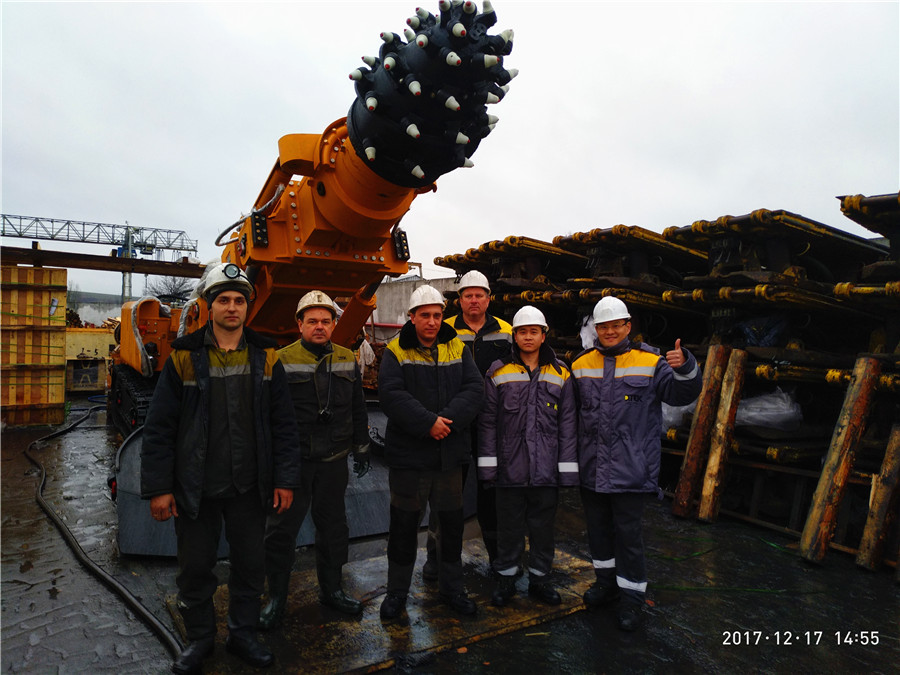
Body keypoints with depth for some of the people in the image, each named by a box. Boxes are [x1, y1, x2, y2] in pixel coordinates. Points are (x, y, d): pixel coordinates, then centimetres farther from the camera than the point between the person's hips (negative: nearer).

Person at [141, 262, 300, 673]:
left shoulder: (265, 357, -1)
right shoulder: (184, 357, -5)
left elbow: (283, 424, 1)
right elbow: (159, 428, -3)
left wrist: (285, 479, -2)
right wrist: (157, 487, -5)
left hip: (250, 486, 1)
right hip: (195, 487, -1)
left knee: (250, 565, 14)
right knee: (195, 568, 13)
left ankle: (243, 634, 35)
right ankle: (199, 638, 37)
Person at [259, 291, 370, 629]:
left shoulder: (347, 360, 7)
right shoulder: (282, 360, -7)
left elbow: (357, 408, 14)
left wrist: (361, 449, 14)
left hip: (333, 461, 4)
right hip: (293, 461, -4)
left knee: (333, 526, 15)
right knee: (281, 529, 5)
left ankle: (331, 589, 33)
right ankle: (276, 598, 23)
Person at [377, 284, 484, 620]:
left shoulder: (457, 348, 5)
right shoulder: (396, 351, -4)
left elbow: (474, 388, -5)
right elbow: (391, 394, -17)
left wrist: (448, 419, -20)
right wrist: (428, 423, -24)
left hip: (450, 453, 3)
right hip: (407, 453, -3)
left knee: (452, 524, 15)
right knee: (404, 525, 10)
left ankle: (452, 588, 35)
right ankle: (397, 591, 30)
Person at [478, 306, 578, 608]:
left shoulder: (560, 374, 5)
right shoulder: (498, 372, 1)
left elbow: (567, 424, 6)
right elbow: (487, 421, 1)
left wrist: (568, 469, 0)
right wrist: (487, 464, -4)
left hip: (546, 468, 1)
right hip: (510, 467, -1)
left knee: (543, 525, 13)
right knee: (509, 526, 10)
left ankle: (539, 579, 31)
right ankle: (506, 579, 28)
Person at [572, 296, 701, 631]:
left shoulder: (649, 362, -2)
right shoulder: (582, 364, 7)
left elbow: (681, 393, -11)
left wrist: (684, 368, -28)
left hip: (630, 468, -4)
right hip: (591, 466, 4)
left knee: (628, 531, 3)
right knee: (597, 526, 17)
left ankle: (631, 596, 21)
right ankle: (607, 582, 38)